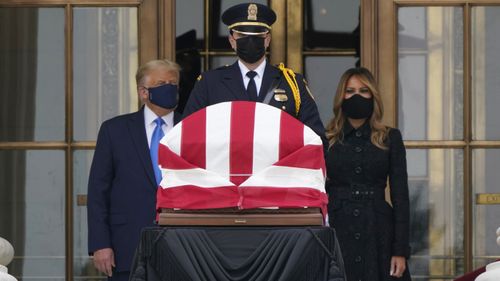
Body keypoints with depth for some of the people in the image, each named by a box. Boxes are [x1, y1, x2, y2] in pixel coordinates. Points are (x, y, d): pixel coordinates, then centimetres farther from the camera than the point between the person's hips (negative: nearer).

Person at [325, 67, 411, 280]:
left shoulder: (390, 139, 8)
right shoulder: (326, 140, 7)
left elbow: (400, 196, 4)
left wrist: (401, 251, -4)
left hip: (377, 236, 0)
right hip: (337, 233, 0)